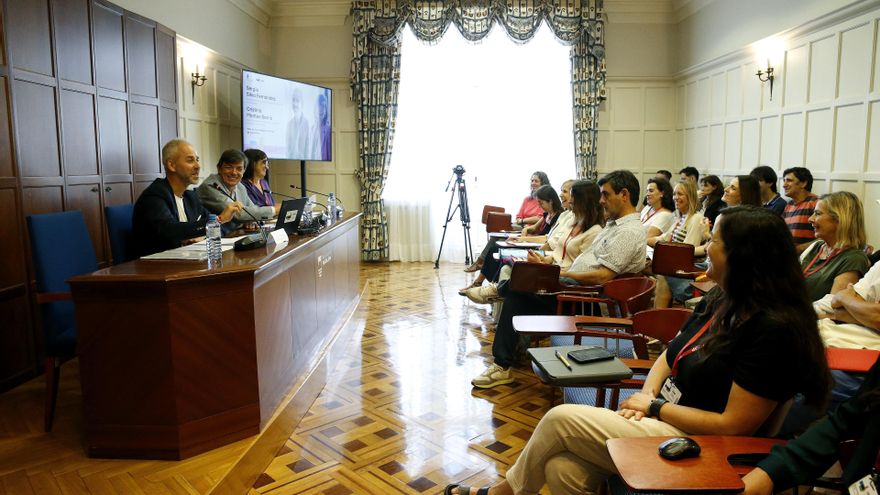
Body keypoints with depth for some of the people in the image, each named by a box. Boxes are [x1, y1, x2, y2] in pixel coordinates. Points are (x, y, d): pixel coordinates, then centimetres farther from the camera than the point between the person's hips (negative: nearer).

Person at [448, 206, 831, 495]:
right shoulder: (719, 302, 6)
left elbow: (733, 425, -22)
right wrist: (645, 395, -5)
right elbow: (669, 356, 14)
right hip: (664, 419, 8)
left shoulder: (774, 329, -21)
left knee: (561, 419, -10)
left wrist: (655, 406, -13)